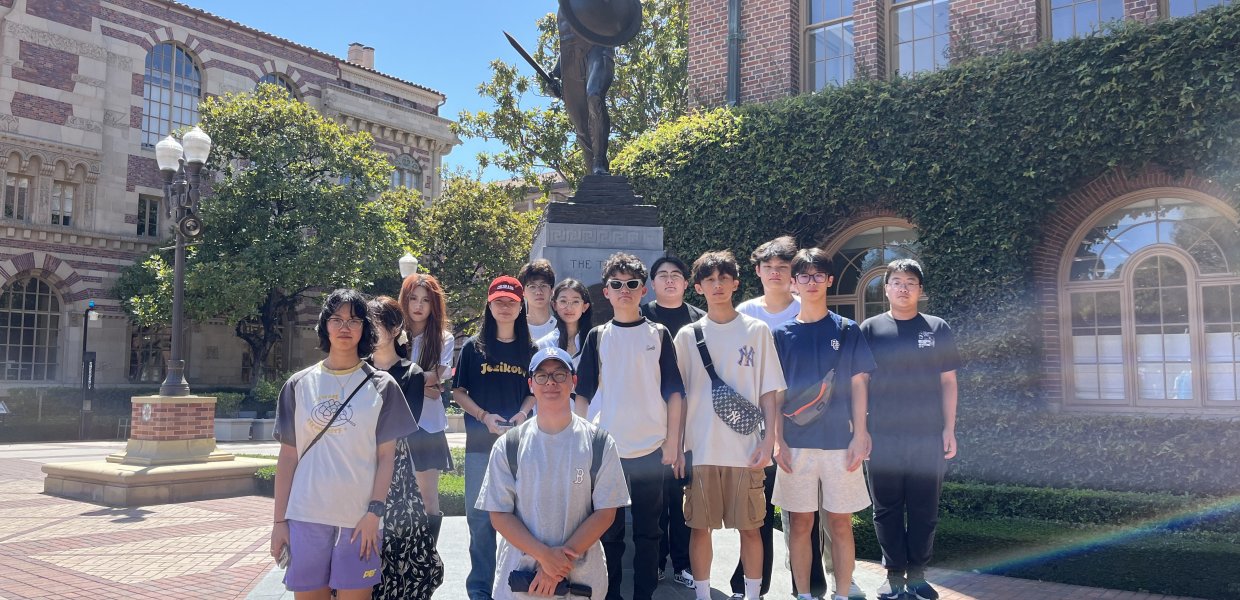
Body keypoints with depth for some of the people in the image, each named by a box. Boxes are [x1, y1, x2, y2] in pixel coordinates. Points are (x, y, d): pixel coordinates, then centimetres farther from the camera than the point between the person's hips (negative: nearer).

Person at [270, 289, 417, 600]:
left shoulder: (381, 386, 3)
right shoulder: (299, 385, 6)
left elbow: (386, 456, 0)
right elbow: (288, 457, 7)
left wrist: (373, 513, -9)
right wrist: (279, 520, 4)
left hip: (360, 517, -1)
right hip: (306, 516, 1)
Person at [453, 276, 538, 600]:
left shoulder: (529, 349, 6)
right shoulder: (473, 347, 2)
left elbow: (534, 391, 12)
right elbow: (458, 392, 2)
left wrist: (523, 412, -8)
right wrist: (484, 416, -12)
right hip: (481, 442, -1)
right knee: (480, 514, 3)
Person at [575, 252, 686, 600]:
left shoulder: (658, 335, 6)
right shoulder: (597, 337, 7)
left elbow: (674, 392, 5)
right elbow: (583, 393, 7)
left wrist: (673, 442, 0)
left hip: (651, 450, 0)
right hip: (605, 450, 0)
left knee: (648, 532, 7)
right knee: (608, 532, 6)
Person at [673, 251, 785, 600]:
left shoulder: (757, 331, 3)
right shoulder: (688, 335, 6)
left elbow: (768, 392, 3)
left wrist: (768, 441, -4)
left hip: (746, 449, -1)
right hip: (701, 449, 1)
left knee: (750, 527, 5)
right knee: (700, 527, 6)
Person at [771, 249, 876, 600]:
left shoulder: (847, 331, 4)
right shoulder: (781, 334, 4)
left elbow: (858, 385, 3)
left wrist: (859, 436, -4)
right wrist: (778, 441, -3)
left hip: (840, 442, 0)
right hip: (796, 443, 1)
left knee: (840, 523, 5)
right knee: (800, 522, 7)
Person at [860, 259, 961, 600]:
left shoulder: (937, 329, 6)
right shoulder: (870, 329, 4)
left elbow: (948, 382, 8)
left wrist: (949, 430, 1)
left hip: (928, 437, 1)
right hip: (883, 437, -1)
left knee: (924, 510, 7)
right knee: (887, 509, 5)